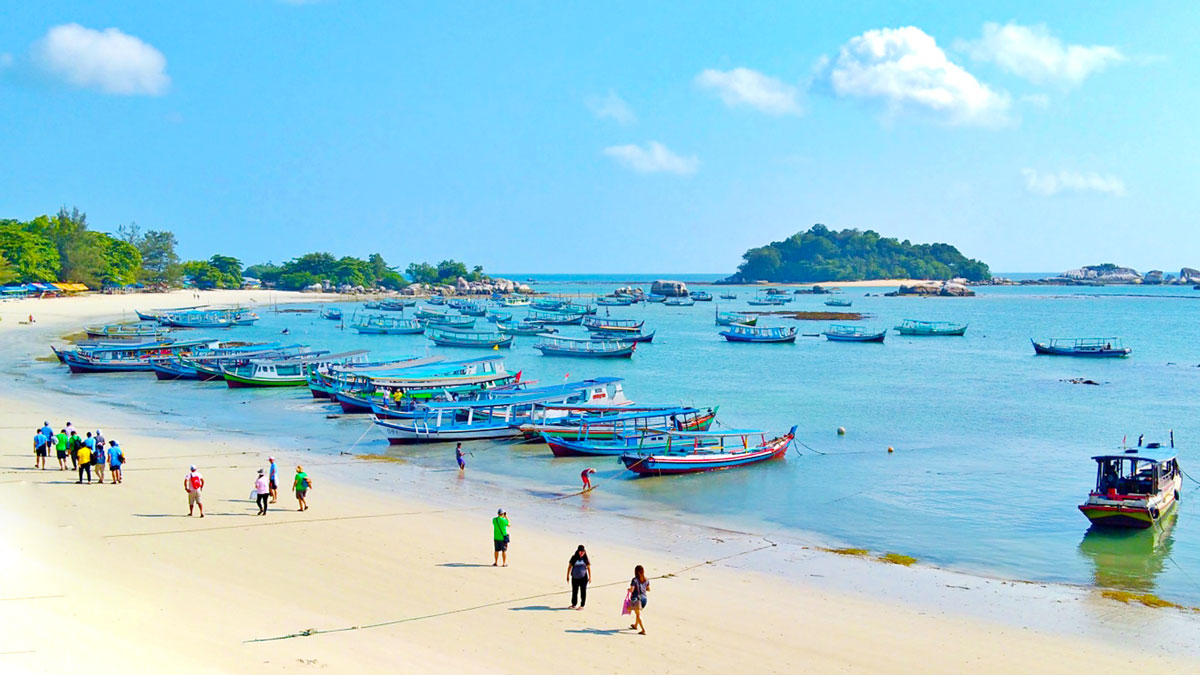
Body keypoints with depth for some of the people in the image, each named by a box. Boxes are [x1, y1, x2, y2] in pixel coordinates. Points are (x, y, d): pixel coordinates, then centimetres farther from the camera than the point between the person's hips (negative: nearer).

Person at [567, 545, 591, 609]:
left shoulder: (585, 559, -1)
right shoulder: (574, 558, -2)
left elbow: (588, 568, 5)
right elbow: (569, 566, 6)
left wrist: (590, 577, 4)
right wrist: (567, 575, 6)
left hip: (583, 578, -1)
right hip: (575, 578, 1)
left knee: (583, 592, 0)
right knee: (574, 591, 11)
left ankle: (582, 605, 9)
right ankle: (573, 604, 24)